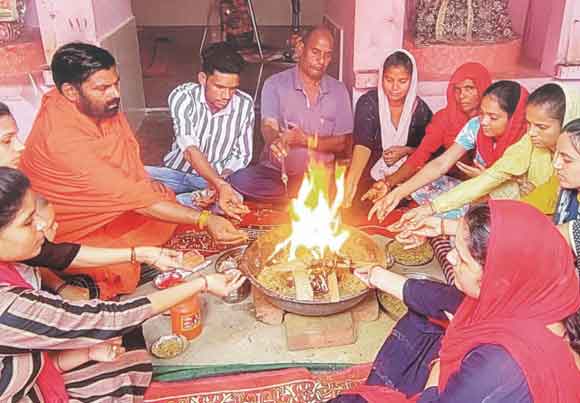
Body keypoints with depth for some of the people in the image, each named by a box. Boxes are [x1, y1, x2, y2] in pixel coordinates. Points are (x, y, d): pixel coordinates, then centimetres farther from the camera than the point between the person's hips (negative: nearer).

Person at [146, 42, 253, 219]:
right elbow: (190, 149, -30)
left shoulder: (244, 104, -10)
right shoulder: (182, 96, -17)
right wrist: (219, 184, -46)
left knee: (238, 197, -33)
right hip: (177, 172, -1)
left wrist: (219, 183, -21)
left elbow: (241, 156, -2)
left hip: (219, 178, 1)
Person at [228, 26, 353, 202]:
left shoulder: (339, 90, 9)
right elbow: (269, 127, -12)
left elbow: (342, 143, 5)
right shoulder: (275, 84, 2)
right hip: (275, 171, -2)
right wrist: (275, 141, -37)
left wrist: (307, 140, -12)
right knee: (239, 180, -29)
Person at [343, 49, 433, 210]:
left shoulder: (420, 109, -4)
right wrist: (351, 182, -43)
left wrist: (405, 151, -13)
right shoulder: (368, 102, -12)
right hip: (371, 175, -1)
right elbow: (362, 145, -27)